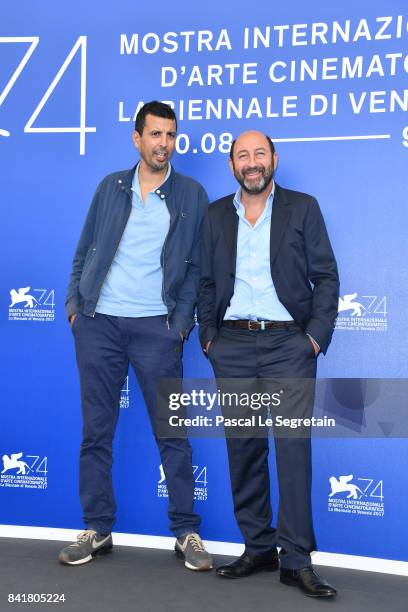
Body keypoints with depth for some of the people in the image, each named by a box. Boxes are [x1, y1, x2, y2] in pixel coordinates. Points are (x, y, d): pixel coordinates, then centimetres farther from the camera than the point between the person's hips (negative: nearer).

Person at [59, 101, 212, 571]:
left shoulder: (191, 194, 5)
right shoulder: (111, 187, 10)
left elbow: (195, 266, 3)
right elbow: (84, 251, 12)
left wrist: (181, 321, -6)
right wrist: (74, 304, 2)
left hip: (156, 327, -2)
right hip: (98, 323, 2)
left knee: (172, 431, 1)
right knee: (96, 430, 7)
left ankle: (186, 532, 13)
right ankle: (97, 530, 18)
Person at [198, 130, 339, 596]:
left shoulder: (302, 208, 6)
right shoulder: (216, 215, 14)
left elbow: (326, 277, 3)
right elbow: (206, 282, 15)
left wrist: (316, 335, -6)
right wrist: (208, 336, 5)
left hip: (288, 343, -3)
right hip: (232, 346, 3)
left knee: (293, 445, -8)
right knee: (243, 447, 5)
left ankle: (296, 559, -1)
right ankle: (257, 549, 16)